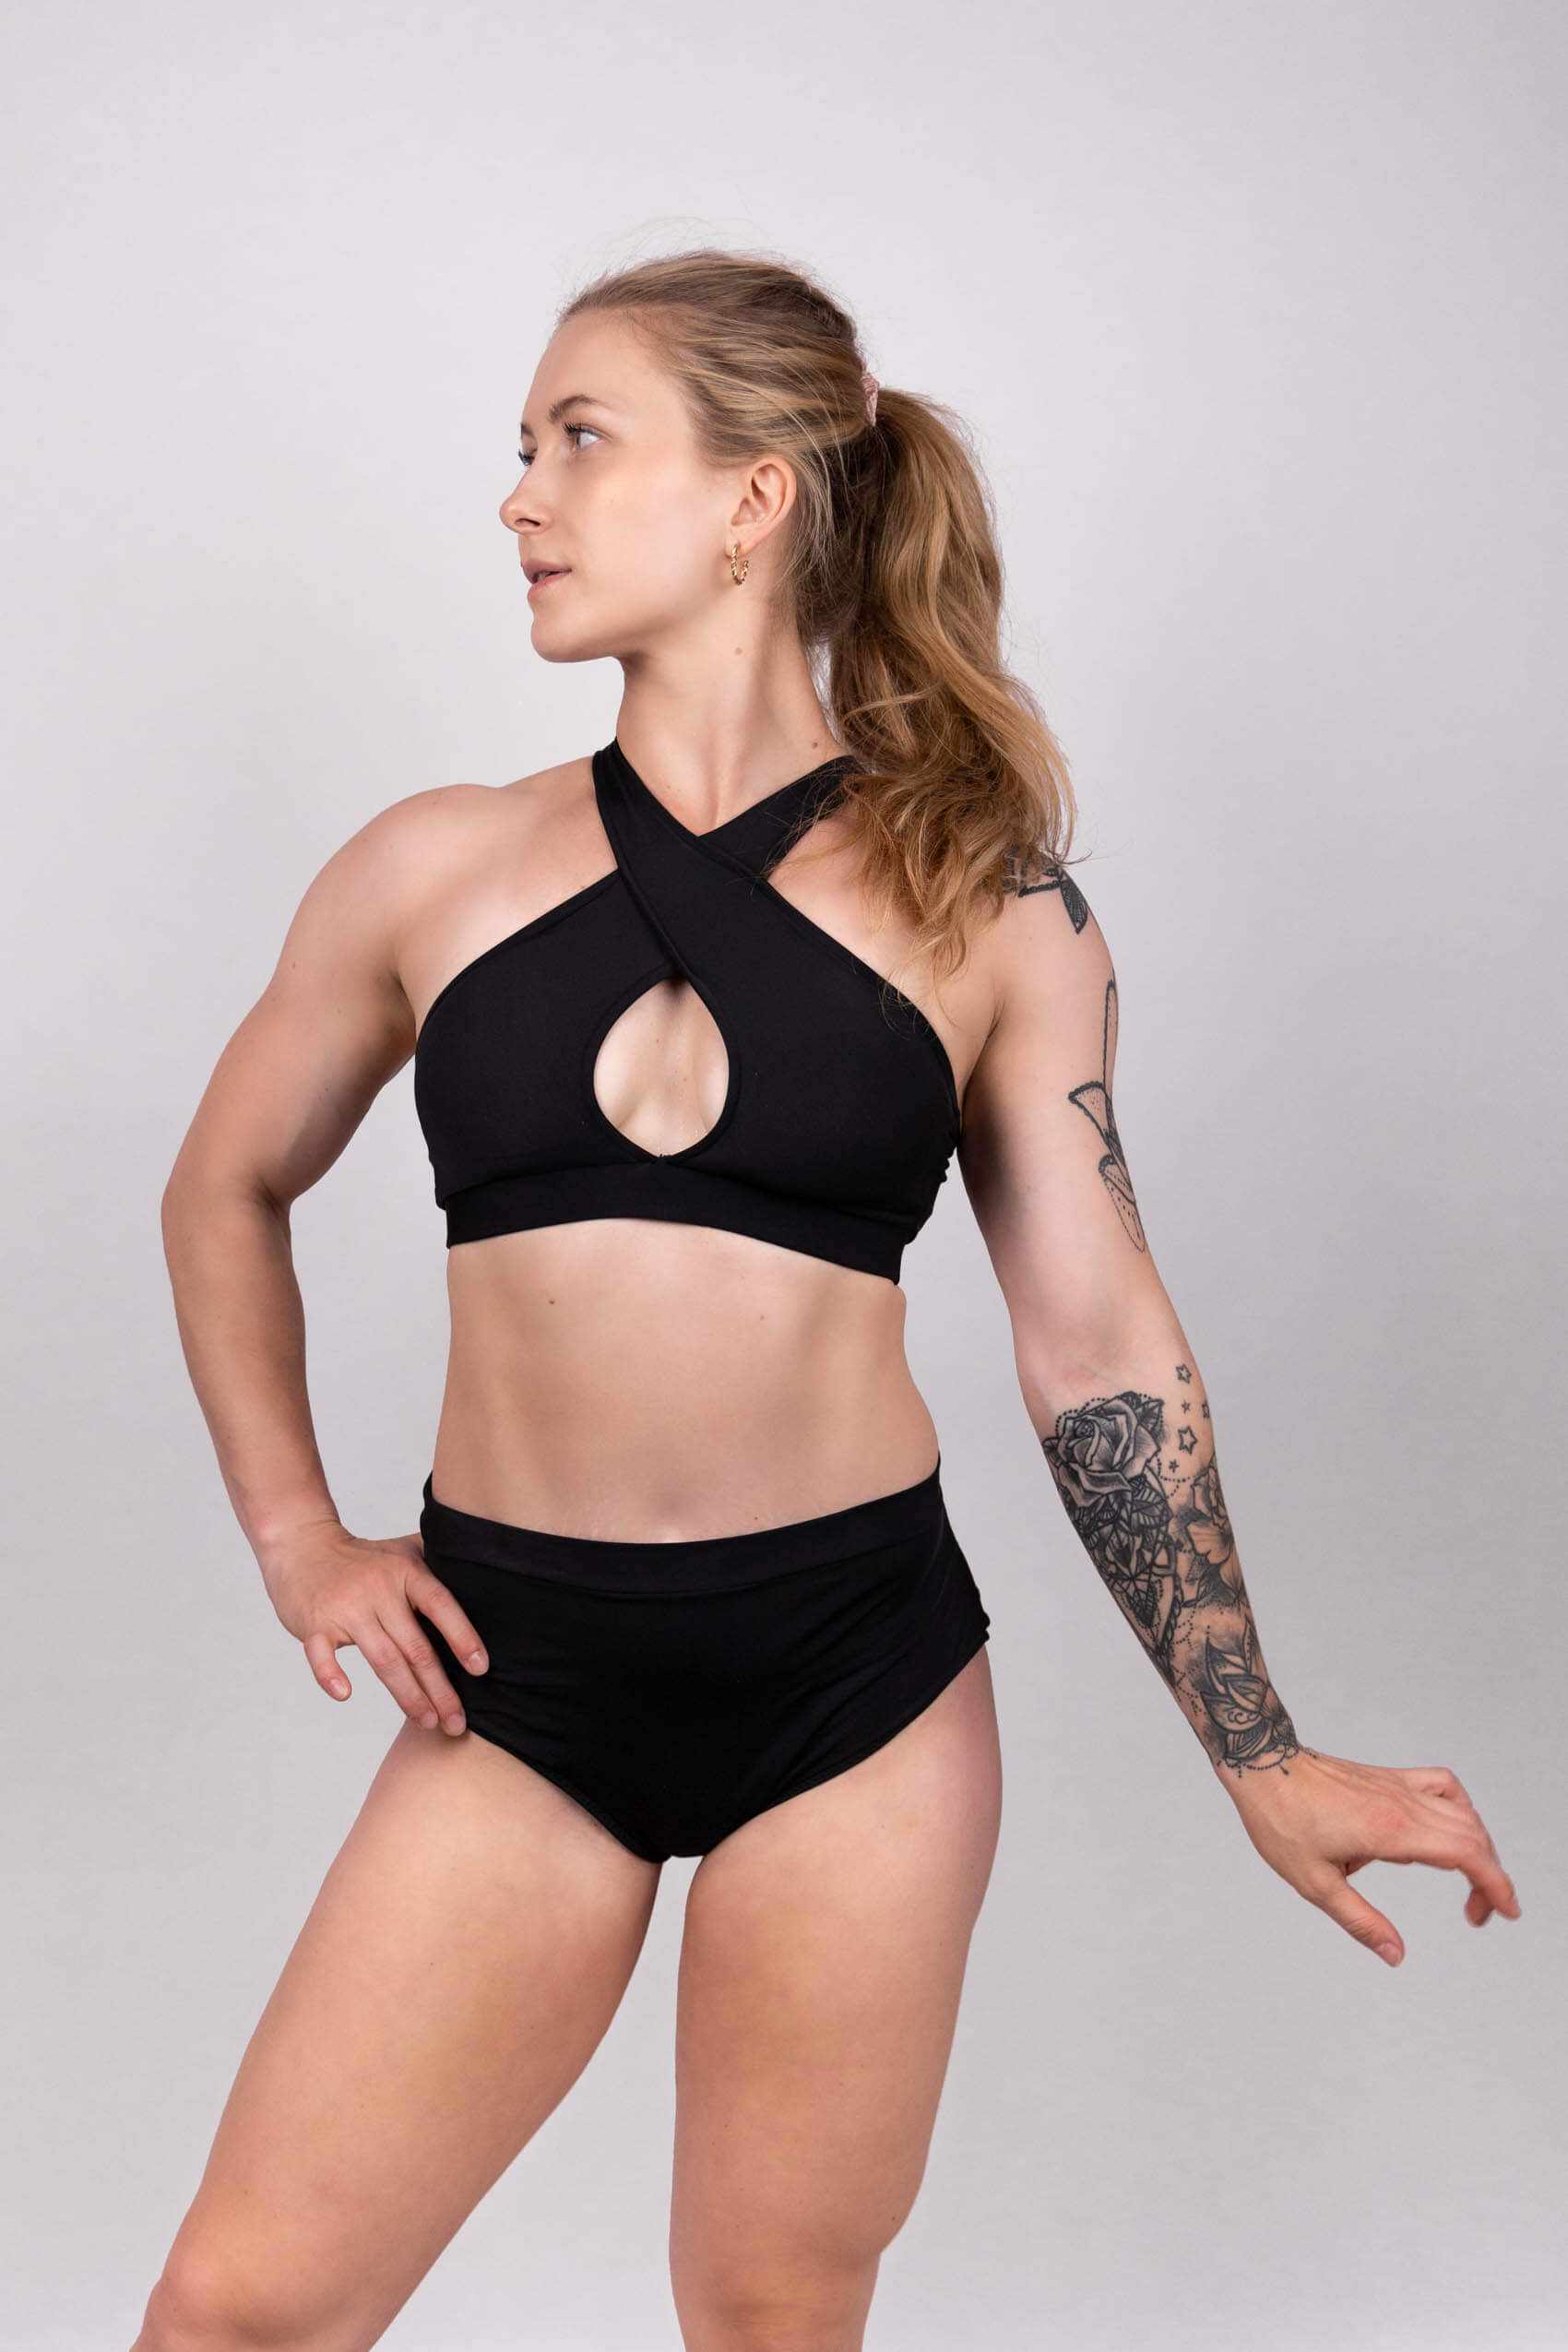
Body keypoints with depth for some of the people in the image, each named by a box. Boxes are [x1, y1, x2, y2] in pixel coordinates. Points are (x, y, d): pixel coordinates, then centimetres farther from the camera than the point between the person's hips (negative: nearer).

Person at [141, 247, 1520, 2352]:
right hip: (520, 1673, 2)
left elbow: (1099, 1343, 2)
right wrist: (292, 1528, 8)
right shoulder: (440, 869, 3)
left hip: (859, 1671, -1)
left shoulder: (985, 900, -1)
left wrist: (1264, 1760, 2)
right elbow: (226, 1191, 17)